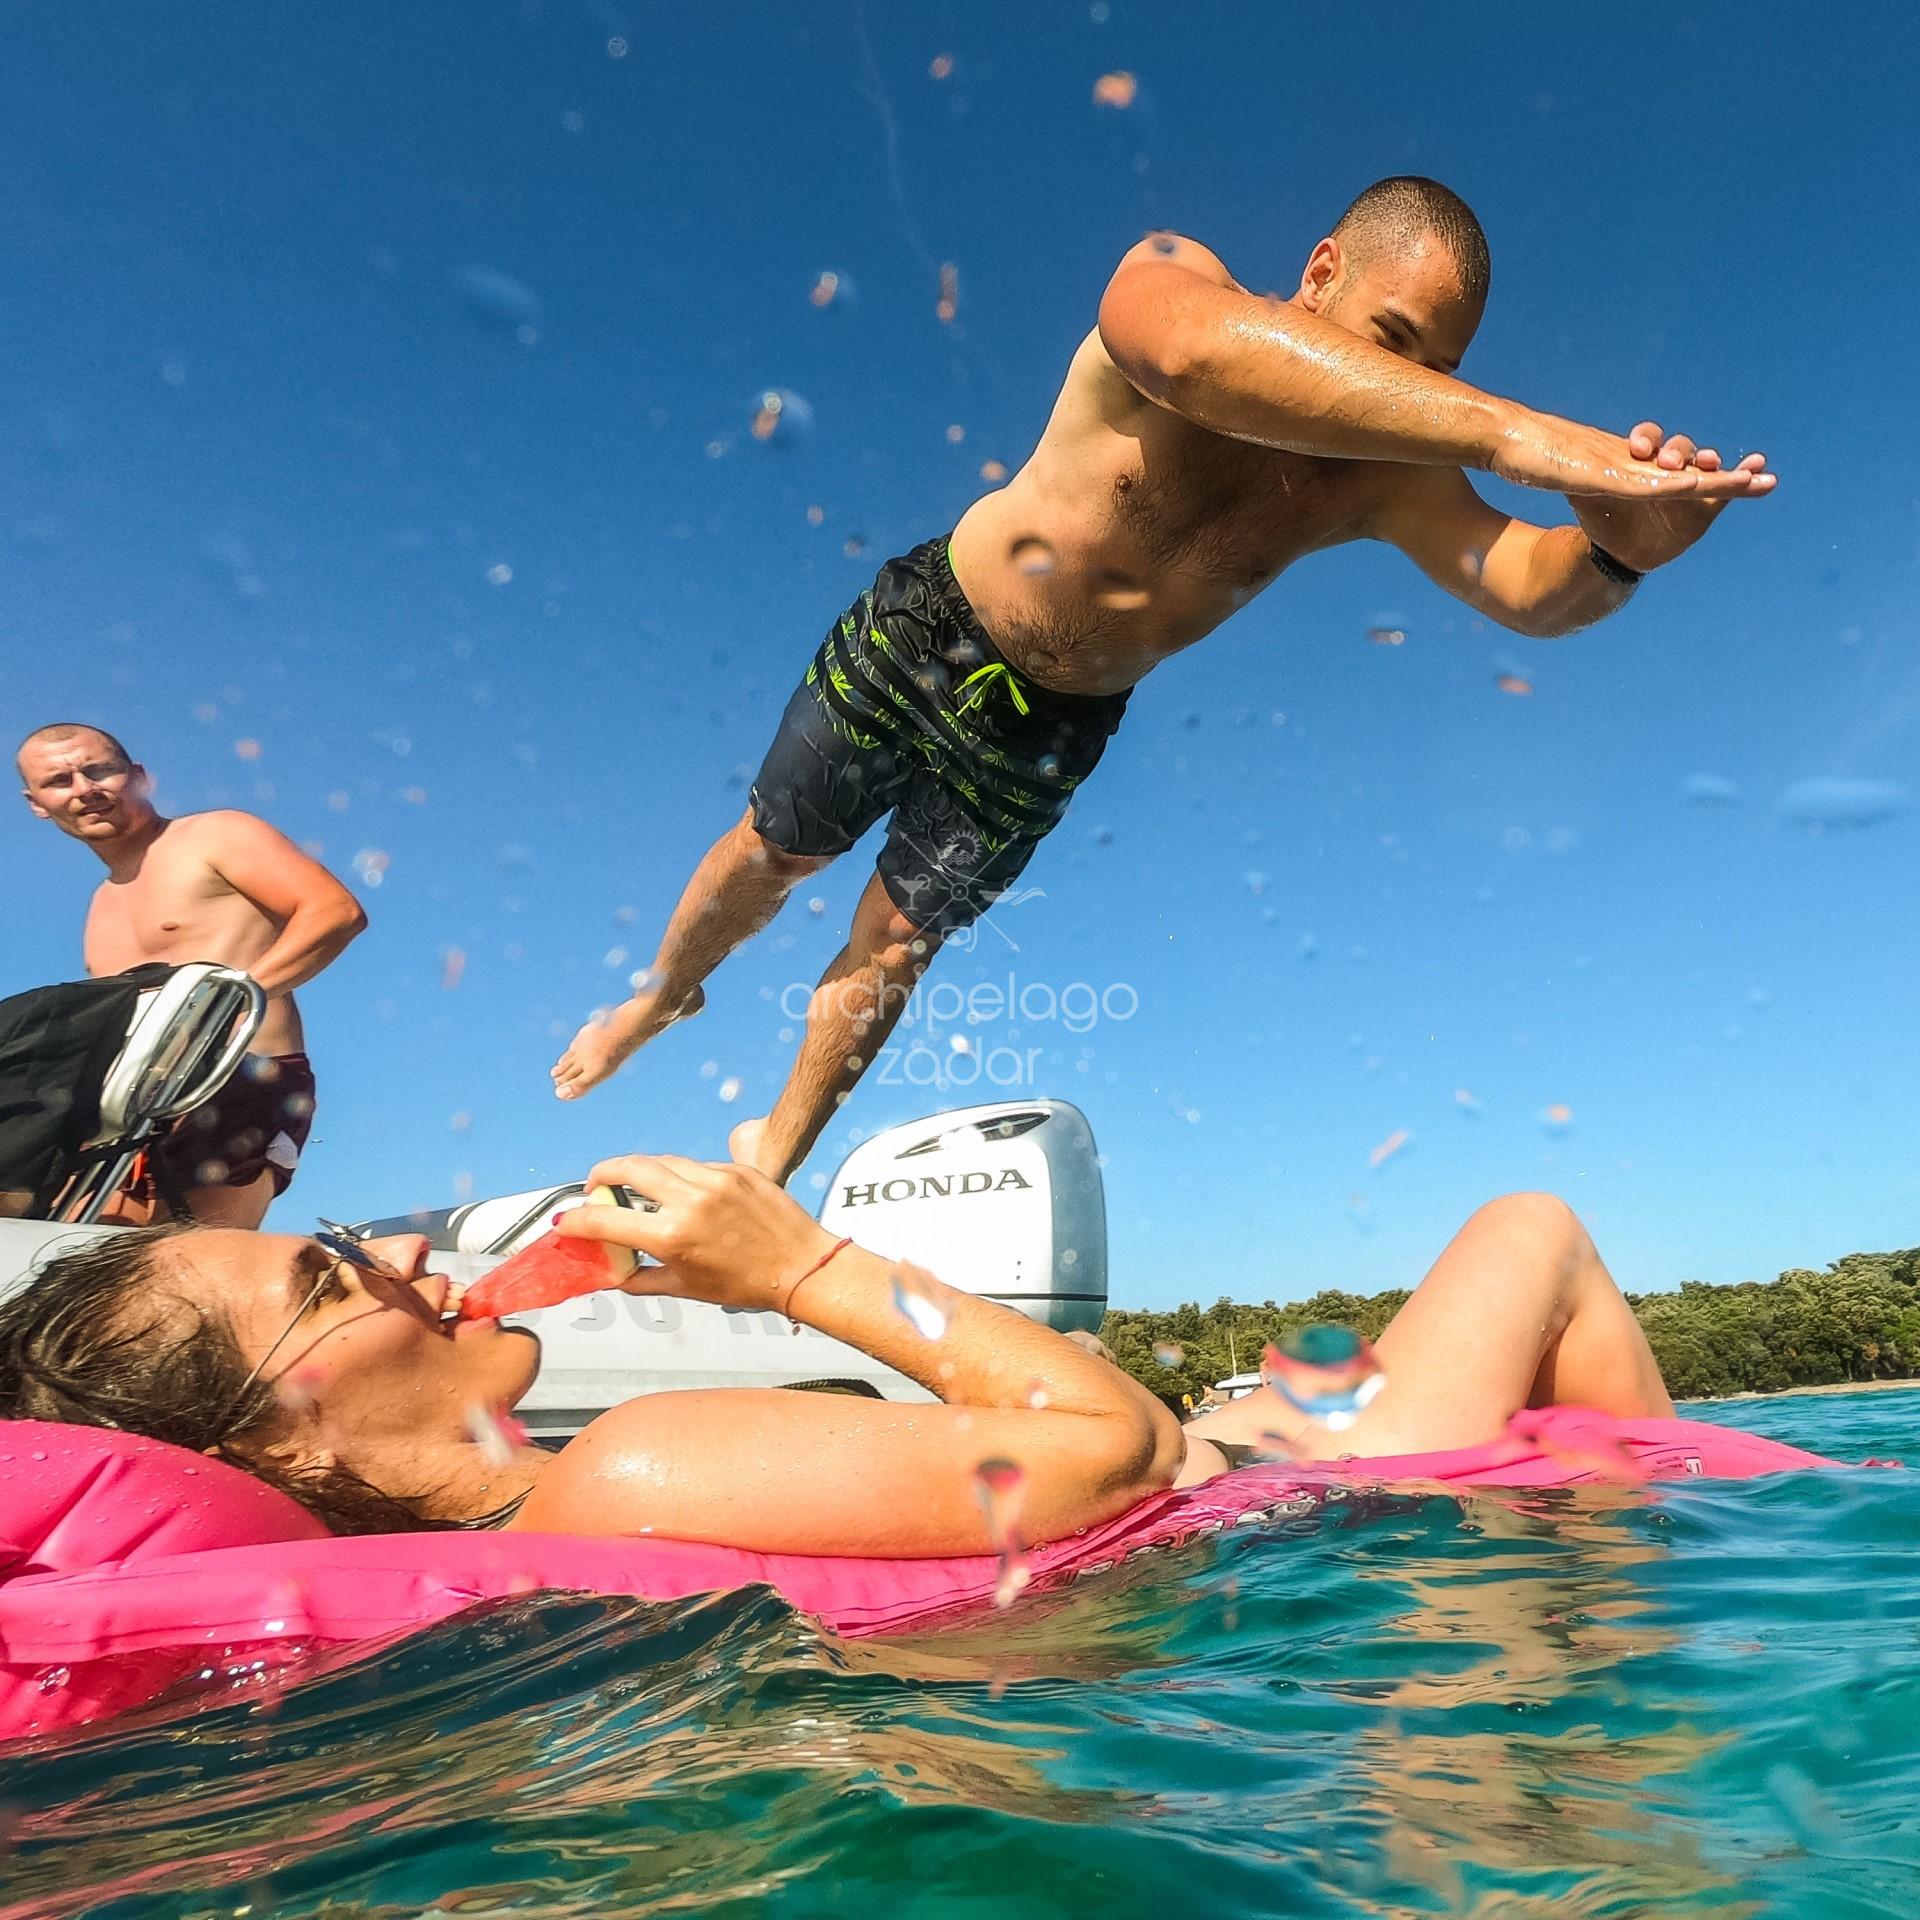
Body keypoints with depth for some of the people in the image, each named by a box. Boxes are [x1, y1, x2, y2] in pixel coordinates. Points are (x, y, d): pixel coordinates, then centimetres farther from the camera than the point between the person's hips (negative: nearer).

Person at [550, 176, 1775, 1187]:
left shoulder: (1378, 473, -12)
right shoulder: (1172, 276, -23)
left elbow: (1527, 587, -23)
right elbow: (1195, 350, -48)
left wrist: (1622, 553, -47)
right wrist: (1510, 432, -56)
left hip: (1052, 728, 3)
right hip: (924, 632, -2)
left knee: (892, 946, 10)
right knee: (775, 856, 13)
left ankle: (768, 1170, 33)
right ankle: (662, 997, 48)